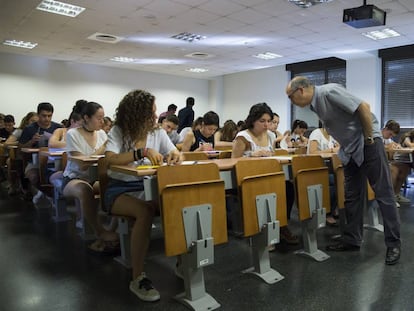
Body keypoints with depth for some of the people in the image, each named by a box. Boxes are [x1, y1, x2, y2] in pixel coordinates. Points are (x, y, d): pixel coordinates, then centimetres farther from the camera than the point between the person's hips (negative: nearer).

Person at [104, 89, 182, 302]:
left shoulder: (158, 132, 5)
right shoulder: (118, 132, -6)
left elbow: (176, 154, 1)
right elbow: (111, 159, -23)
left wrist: (174, 156, -23)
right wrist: (143, 152, -31)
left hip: (147, 187, 4)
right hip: (120, 190, -4)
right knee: (145, 212, -36)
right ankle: (137, 278, -22)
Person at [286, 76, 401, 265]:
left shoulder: (329, 92, -20)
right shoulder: (314, 105, 6)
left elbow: (364, 107, -22)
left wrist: (368, 139, -16)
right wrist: (344, 145, 14)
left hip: (368, 143, -9)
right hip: (350, 149, 9)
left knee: (383, 193, -1)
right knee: (352, 197, 11)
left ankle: (394, 244, 8)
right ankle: (352, 240, 20)